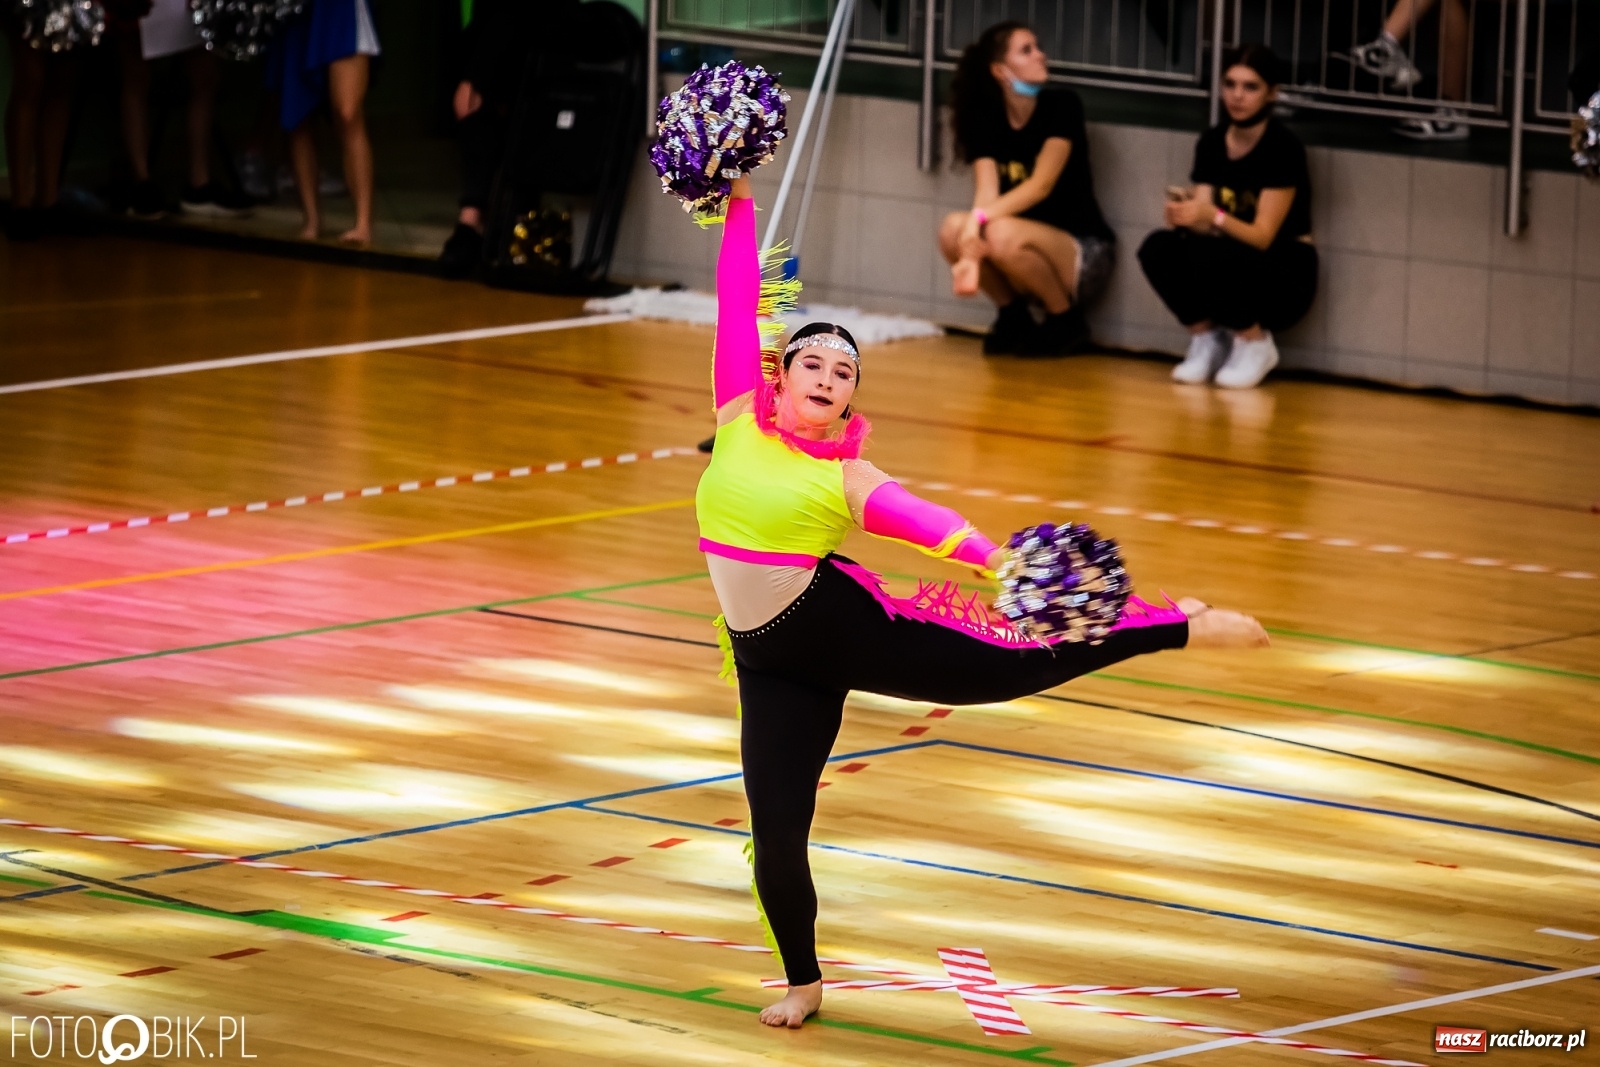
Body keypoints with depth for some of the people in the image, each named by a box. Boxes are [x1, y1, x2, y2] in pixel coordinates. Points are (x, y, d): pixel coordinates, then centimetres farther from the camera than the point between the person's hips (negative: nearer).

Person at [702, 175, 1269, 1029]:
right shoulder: (739, 422, 1)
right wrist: (739, 208, 0)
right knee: (775, 836, 2)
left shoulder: (848, 479, -4)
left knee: (1013, 664, -5)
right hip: (771, 662, 2)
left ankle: (1182, 626, 10)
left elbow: (930, 524, -18)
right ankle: (803, 982, 23)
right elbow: (736, 308, 1)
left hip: (839, 622, -2)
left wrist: (1006, 563, -34)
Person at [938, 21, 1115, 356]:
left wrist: (981, 218, -36)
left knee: (1003, 234, -34)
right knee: (953, 230, -23)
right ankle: (1012, 316, 2)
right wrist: (970, 256, -36)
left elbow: (1041, 185, -21)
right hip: (1028, 256, 4)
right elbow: (987, 195, -16)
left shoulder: (1062, 105, -13)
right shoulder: (985, 122, -2)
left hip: (1085, 256, -4)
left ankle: (1066, 321, -9)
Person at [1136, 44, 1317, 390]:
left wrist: (1213, 217, -37)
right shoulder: (1212, 143, 3)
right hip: (1234, 262, 5)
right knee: (1158, 248, -23)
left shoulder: (1283, 148, -15)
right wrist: (1186, 215, -26)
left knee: (1209, 255, -35)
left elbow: (1262, 236, -19)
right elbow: (1204, 224, -2)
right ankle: (1205, 336, -1)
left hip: (1286, 278, -5)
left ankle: (1254, 342, -9)